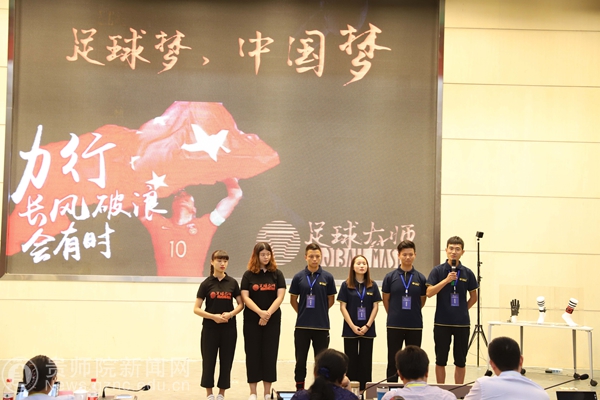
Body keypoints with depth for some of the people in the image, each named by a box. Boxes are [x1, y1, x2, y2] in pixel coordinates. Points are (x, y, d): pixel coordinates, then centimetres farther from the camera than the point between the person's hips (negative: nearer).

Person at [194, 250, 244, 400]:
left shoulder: (232, 283, 4)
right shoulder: (206, 283, -2)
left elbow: (240, 304, 8)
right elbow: (196, 309, -3)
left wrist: (231, 314, -11)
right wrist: (213, 316, -16)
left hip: (229, 328, 2)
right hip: (210, 328, -2)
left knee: (226, 361, 5)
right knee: (209, 361, 1)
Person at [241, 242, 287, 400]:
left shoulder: (277, 274, 3)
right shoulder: (248, 275, 1)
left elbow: (280, 296, -5)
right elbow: (245, 297, -7)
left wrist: (268, 314, -16)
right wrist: (260, 312, -20)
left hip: (272, 321, 1)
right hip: (252, 320, -1)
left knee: (270, 354, 3)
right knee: (253, 354, 2)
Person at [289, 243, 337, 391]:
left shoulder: (327, 277, -2)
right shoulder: (299, 277, -1)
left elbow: (331, 300, 7)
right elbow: (293, 300, 9)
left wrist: (319, 312, 10)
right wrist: (303, 313, 7)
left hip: (322, 326, 0)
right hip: (302, 326, 1)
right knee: (300, 360, 6)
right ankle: (299, 389, 16)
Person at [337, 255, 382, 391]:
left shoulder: (372, 286, 4)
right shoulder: (346, 285, 0)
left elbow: (375, 307, 2)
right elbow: (343, 307, -2)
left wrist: (367, 326, -8)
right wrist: (353, 326, -10)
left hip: (367, 329, 1)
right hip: (350, 329, -1)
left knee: (365, 361, 4)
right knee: (351, 360, 2)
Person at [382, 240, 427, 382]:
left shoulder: (420, 278, 1)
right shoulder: (390, 277, -2)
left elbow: (422, 300, 12)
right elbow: (386, 300, 8)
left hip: (415, 326, 1)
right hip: (394, 326, -1)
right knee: (393, 361, 5)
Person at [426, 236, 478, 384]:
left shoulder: (467, 273, 4)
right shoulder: (438, 270, -2)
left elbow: (473, 297, 15)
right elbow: (429, 292, -13)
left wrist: (462, 310, 8)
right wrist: (446, 280, -20)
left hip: (462, 323, 2)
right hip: (442, 322, -2)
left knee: (460, 361, 6)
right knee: (441, 360, 5)